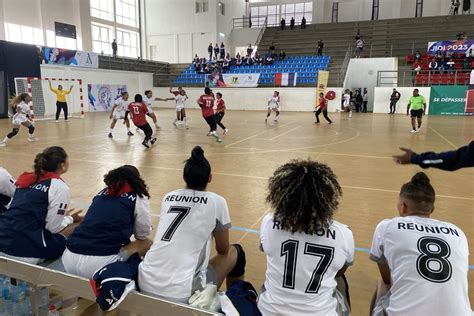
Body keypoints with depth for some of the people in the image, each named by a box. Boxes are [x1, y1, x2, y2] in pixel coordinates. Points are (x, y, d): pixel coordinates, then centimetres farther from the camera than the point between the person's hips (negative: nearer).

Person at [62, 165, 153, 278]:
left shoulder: (101, 193, 19)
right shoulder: (138, 198, 5)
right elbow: (142, 235, 14)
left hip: (69, 260, 6)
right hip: (100, 264, -5)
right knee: (147, 243, 14)